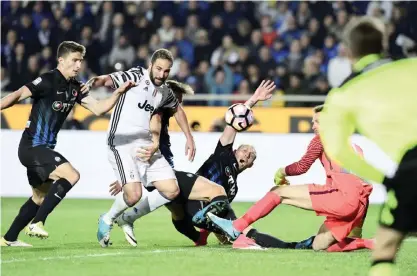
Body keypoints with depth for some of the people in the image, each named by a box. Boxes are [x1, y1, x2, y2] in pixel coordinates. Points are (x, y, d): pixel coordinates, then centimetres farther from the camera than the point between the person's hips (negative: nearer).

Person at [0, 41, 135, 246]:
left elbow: (98, 108, 9)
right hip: (32, 146, -10)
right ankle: (36, 223, -20)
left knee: (41, 197, 19)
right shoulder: (47, 81, -14)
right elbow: (18, 95, -23)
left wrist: (118, 92, -4)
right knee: (71, 175, -23)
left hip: (43, 149, 10)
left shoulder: (75, 88, 10)